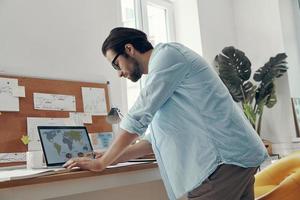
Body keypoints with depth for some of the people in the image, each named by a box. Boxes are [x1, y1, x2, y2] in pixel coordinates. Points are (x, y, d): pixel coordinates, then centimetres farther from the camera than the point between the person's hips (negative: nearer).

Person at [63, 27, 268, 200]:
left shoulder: (167, 54, -7)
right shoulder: (161, 69, 22)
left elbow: (137, 119, -11)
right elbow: (157, 137, 21)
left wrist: (101, 163, -2)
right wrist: (112, 159, 15)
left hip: (225, 156, -9)